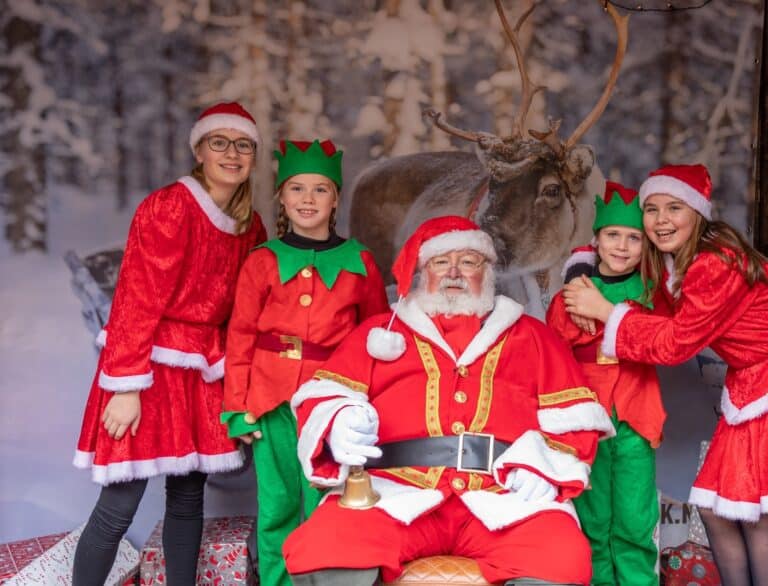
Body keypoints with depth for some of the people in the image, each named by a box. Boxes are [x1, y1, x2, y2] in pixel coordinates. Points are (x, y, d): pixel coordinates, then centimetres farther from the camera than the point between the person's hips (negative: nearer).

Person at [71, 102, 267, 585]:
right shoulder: (167, 207, -12)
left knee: (189, 497, 11)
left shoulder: (250, 227, 9)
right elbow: (136, 301, -15)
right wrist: (126, 387, -19)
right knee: (119, 507, -6)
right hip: (150, 363, -6)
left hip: (201, 372, 6)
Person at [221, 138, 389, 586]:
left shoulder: (359, 262, 6)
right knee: (277, 505, 7)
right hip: (273, 398, 0)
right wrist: (239, 409, -1)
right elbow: (240, 336, 4)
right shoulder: (263, 261, 4)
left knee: (322, 505, 3)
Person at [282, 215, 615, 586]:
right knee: (320, 550, -31)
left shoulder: (531, 336, 25)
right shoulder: (380, 332, 23)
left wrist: (543, 465, -4)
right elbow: (322, 399, 13)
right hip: (397, 492, 0)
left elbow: (576, 419, 17)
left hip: (503, 496, 1)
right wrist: (340, 427, -12)